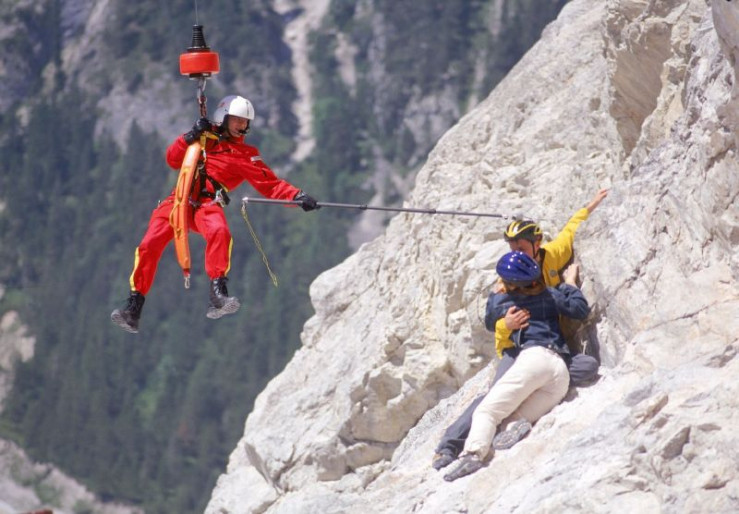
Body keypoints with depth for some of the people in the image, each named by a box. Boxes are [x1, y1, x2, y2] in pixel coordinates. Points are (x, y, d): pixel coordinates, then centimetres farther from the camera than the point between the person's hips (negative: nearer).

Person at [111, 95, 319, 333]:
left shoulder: (245, 155, 17)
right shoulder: (204, 139, 22)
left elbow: (270, 184, 9)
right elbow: (173, 160, 15)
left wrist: (297, 196, -6)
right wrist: (190, 137, 0)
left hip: (208, 204, -1)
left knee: (219, 233, -36)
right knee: (150, 244, -17)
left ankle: (218, 295, -42)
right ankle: (133, 308, -15)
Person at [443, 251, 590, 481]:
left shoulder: (501, 302, 13)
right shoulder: (550, 295, 19)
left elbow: (488, 317, 33)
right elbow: (581, 310, 19)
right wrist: (570, 285, 34)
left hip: (534, 357, -5)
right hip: (562, 370, 5)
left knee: (486, 411, -9)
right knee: (513, 418, 9)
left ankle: (473, 453, -37)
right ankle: (516, 426, -30)